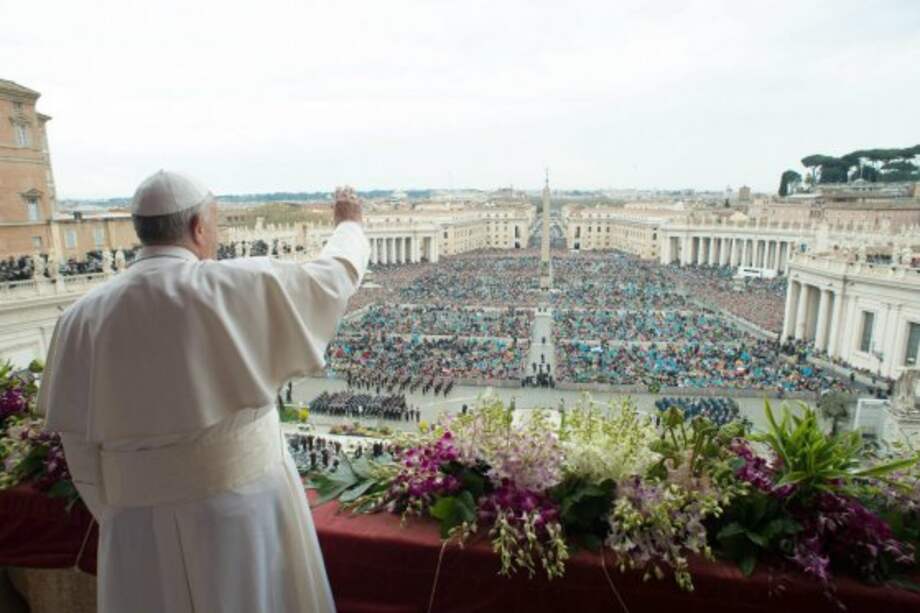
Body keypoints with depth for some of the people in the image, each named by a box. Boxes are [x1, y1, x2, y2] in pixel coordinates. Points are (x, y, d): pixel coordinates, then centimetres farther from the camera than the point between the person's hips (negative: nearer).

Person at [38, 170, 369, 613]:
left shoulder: (84, 318, -5)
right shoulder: (243, 286, -14)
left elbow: (81, 448, -1)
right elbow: (334, 277, 3)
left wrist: (119, 521, 14)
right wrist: (350, 225, 23)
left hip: (147, 518, 3)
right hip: (248, 501, -2)